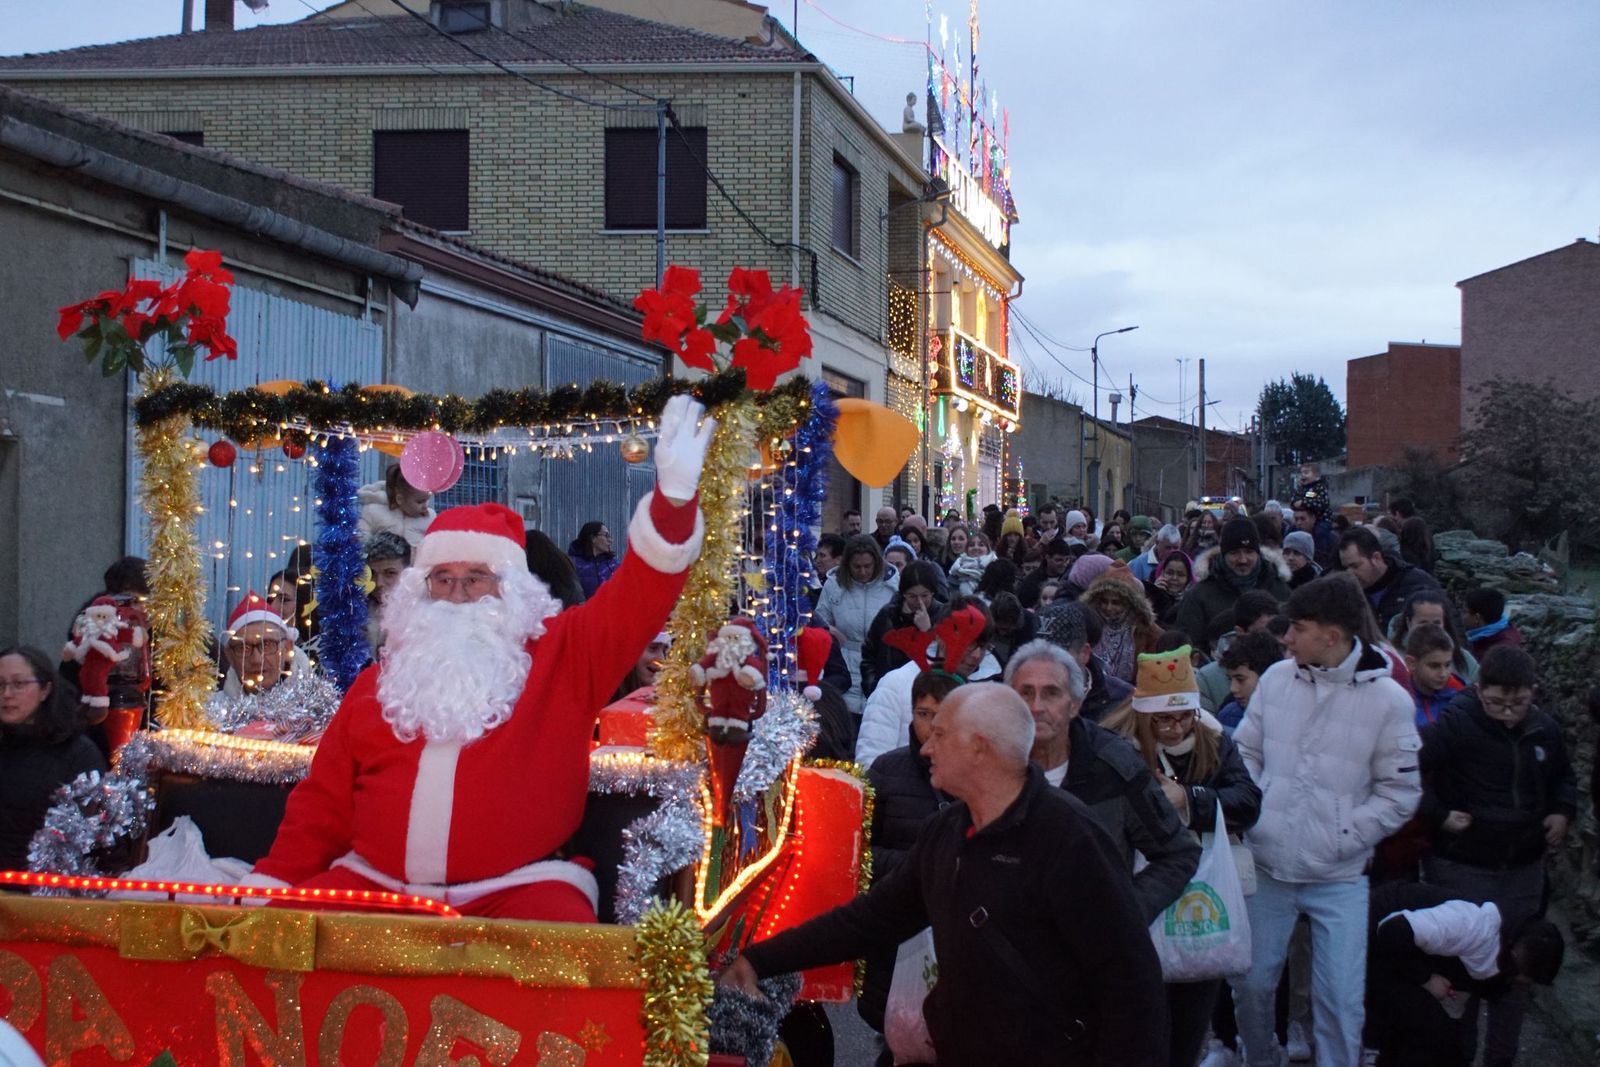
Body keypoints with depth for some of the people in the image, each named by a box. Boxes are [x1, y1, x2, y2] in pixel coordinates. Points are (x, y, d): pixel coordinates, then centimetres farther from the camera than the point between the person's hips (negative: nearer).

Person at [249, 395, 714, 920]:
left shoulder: (560, 656, 11)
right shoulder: (378, 683, 19)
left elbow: (638, 597, -1)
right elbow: (322, 807, 18)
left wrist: (675, 494, -15)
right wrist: (269, 887, 4)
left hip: (516, 889, -3)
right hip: (373, 886, 3)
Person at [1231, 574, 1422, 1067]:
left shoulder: (1387, 699, -8)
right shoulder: (1277, 678, 0)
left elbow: (1400, 793, -4)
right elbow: (1246, 751, 11)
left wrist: (1342, 836, -12)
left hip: (1339, 879, -3)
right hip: (1267, 867, 3)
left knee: (1340, 999, -3)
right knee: (1250, 983, 11)